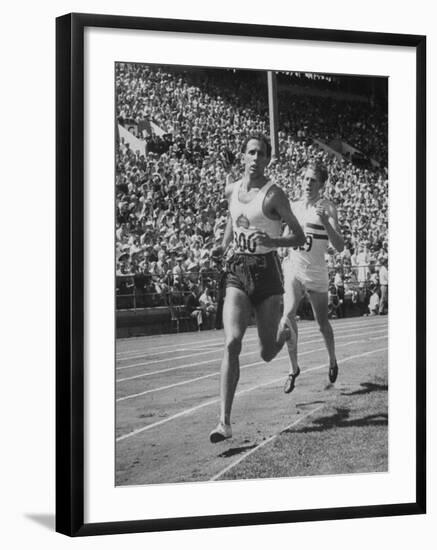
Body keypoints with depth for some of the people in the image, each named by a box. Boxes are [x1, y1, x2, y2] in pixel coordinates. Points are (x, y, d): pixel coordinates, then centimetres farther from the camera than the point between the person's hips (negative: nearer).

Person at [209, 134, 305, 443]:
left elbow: (300, 237, -5)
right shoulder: (232, 190, 7)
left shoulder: (273, 194, -8)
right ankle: (225, 423, -20)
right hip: (237, 273, 3)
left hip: (267, 272, -3)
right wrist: (223, 247, 14)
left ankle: (285, 331, 44)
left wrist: (272, 241, -22)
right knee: (232, 343, -17)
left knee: (268, 354, 5)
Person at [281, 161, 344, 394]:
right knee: (288, 314, -20)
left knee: (322, 323, 10)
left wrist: (326, 223, -31)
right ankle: (294, 368, -10)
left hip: (317, 273, -3)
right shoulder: (293, 206, 5)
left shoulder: (327, 208, -9)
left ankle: (333, 361, 38)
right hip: (293, 269, 3)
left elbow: (339, 247, -18)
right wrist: (286, 255, 10)